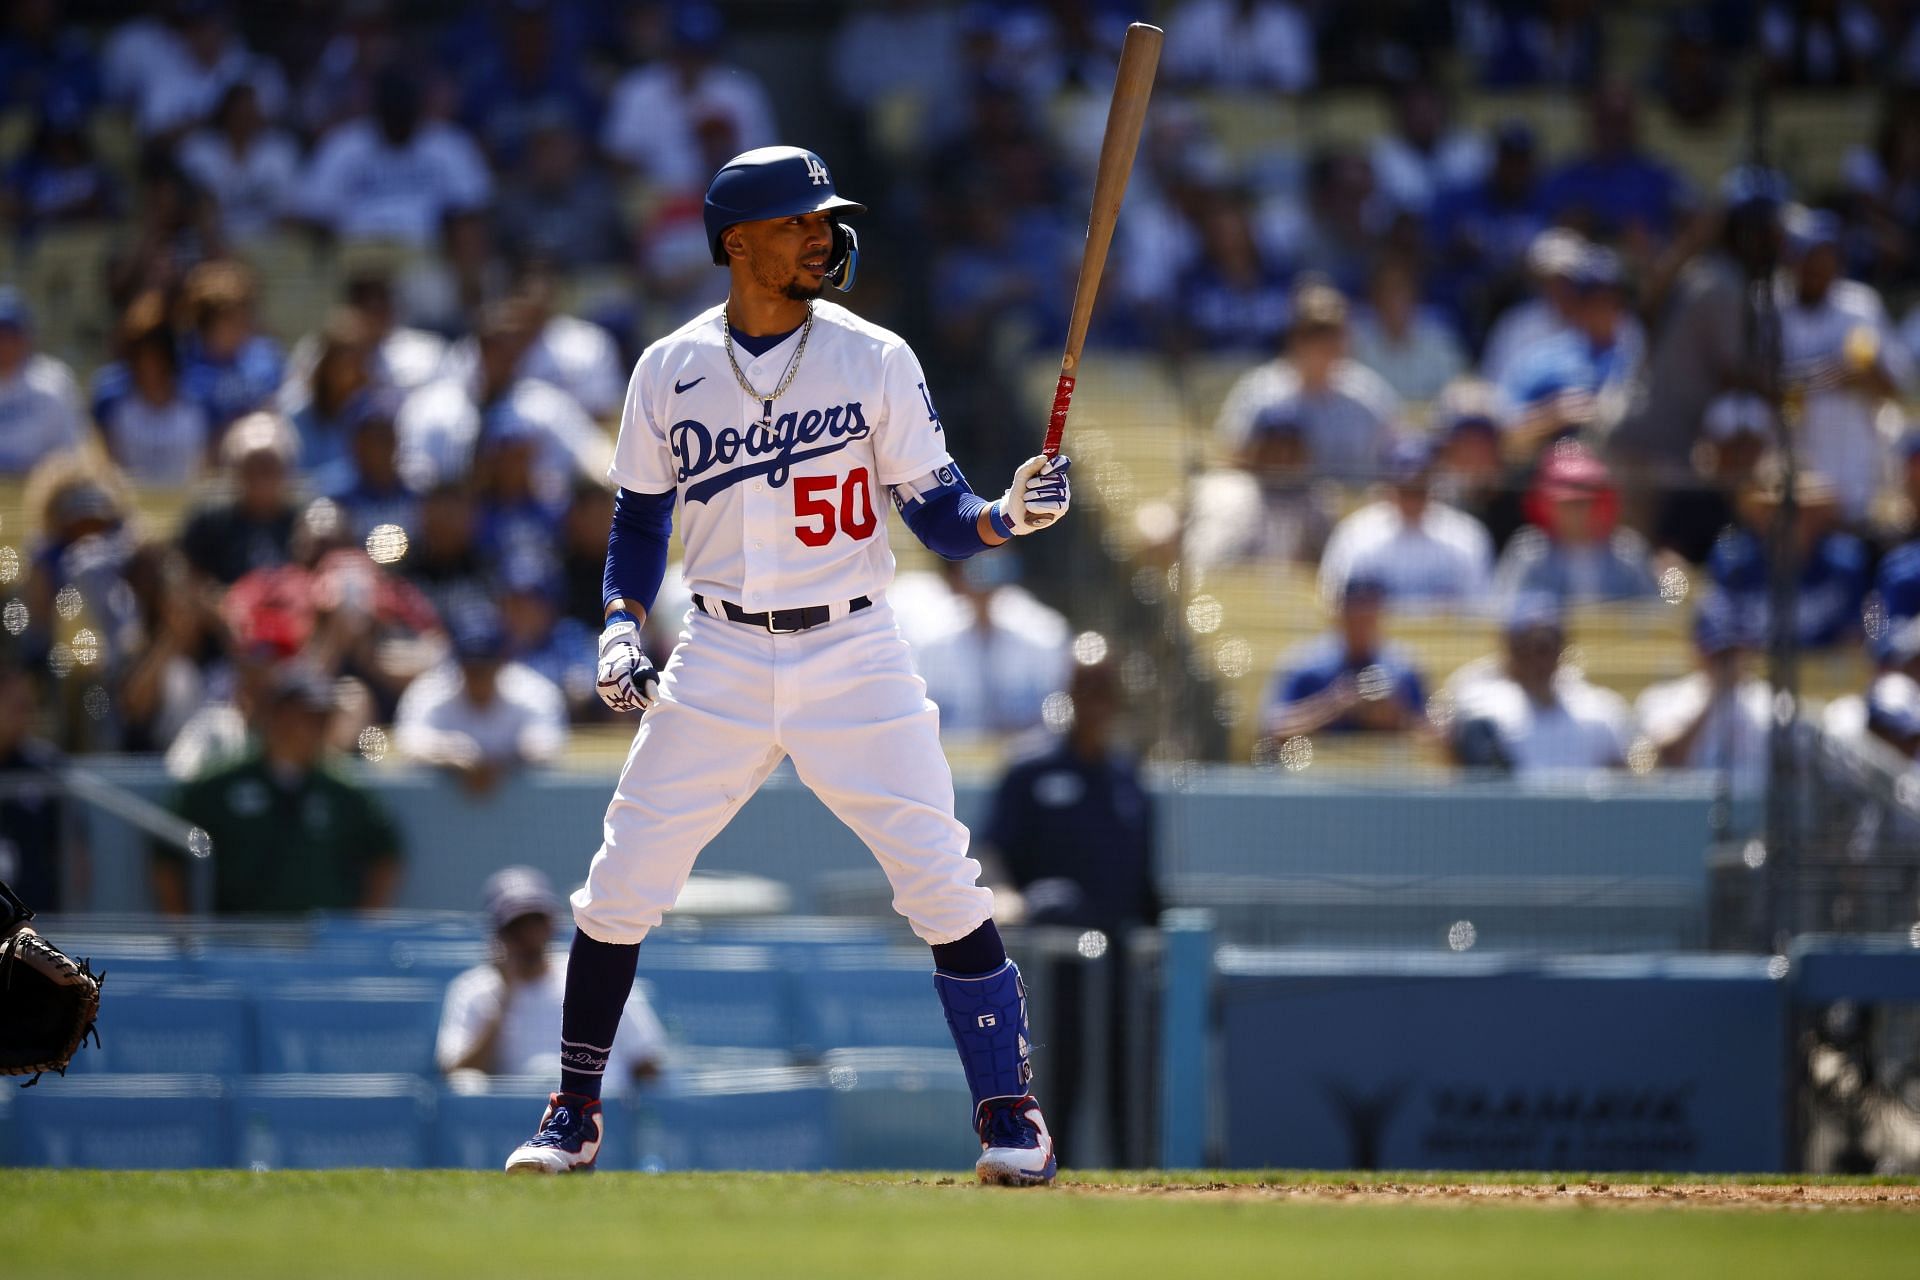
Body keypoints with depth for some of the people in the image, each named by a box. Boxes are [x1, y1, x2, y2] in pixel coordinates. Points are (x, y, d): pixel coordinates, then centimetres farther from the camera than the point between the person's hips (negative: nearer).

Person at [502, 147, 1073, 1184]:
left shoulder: (874, 360, -2)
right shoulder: (669, 373, 3)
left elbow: (939, 514, -1)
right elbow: (639, 520, 13)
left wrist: (1010, 515, -21)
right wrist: (621, 627, -1)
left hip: (854, 656, -1)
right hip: (721, 661, 1)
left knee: (942, 884, -10)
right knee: (620, 887, -1)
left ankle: (1010, 1116, 1)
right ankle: (574, 1117, 14)